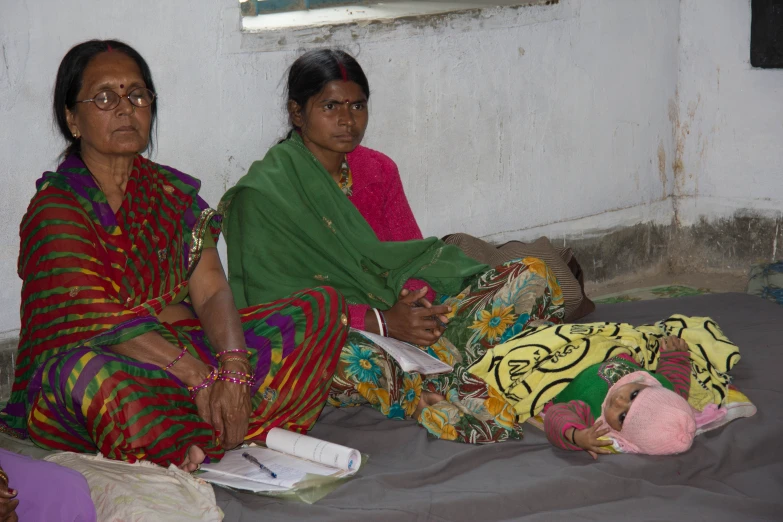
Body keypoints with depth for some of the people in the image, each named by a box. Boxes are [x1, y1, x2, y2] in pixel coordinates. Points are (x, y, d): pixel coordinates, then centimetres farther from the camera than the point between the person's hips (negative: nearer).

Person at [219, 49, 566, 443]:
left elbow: (411, 257, 10)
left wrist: (414, 300, -15)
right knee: (349, 364, -44)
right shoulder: (262, 195, -7)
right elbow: (278, 306, -14)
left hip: (399, 314, 6)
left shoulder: (377, 170, 12)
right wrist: (380, 322, -23)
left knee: (531, 275, -11)